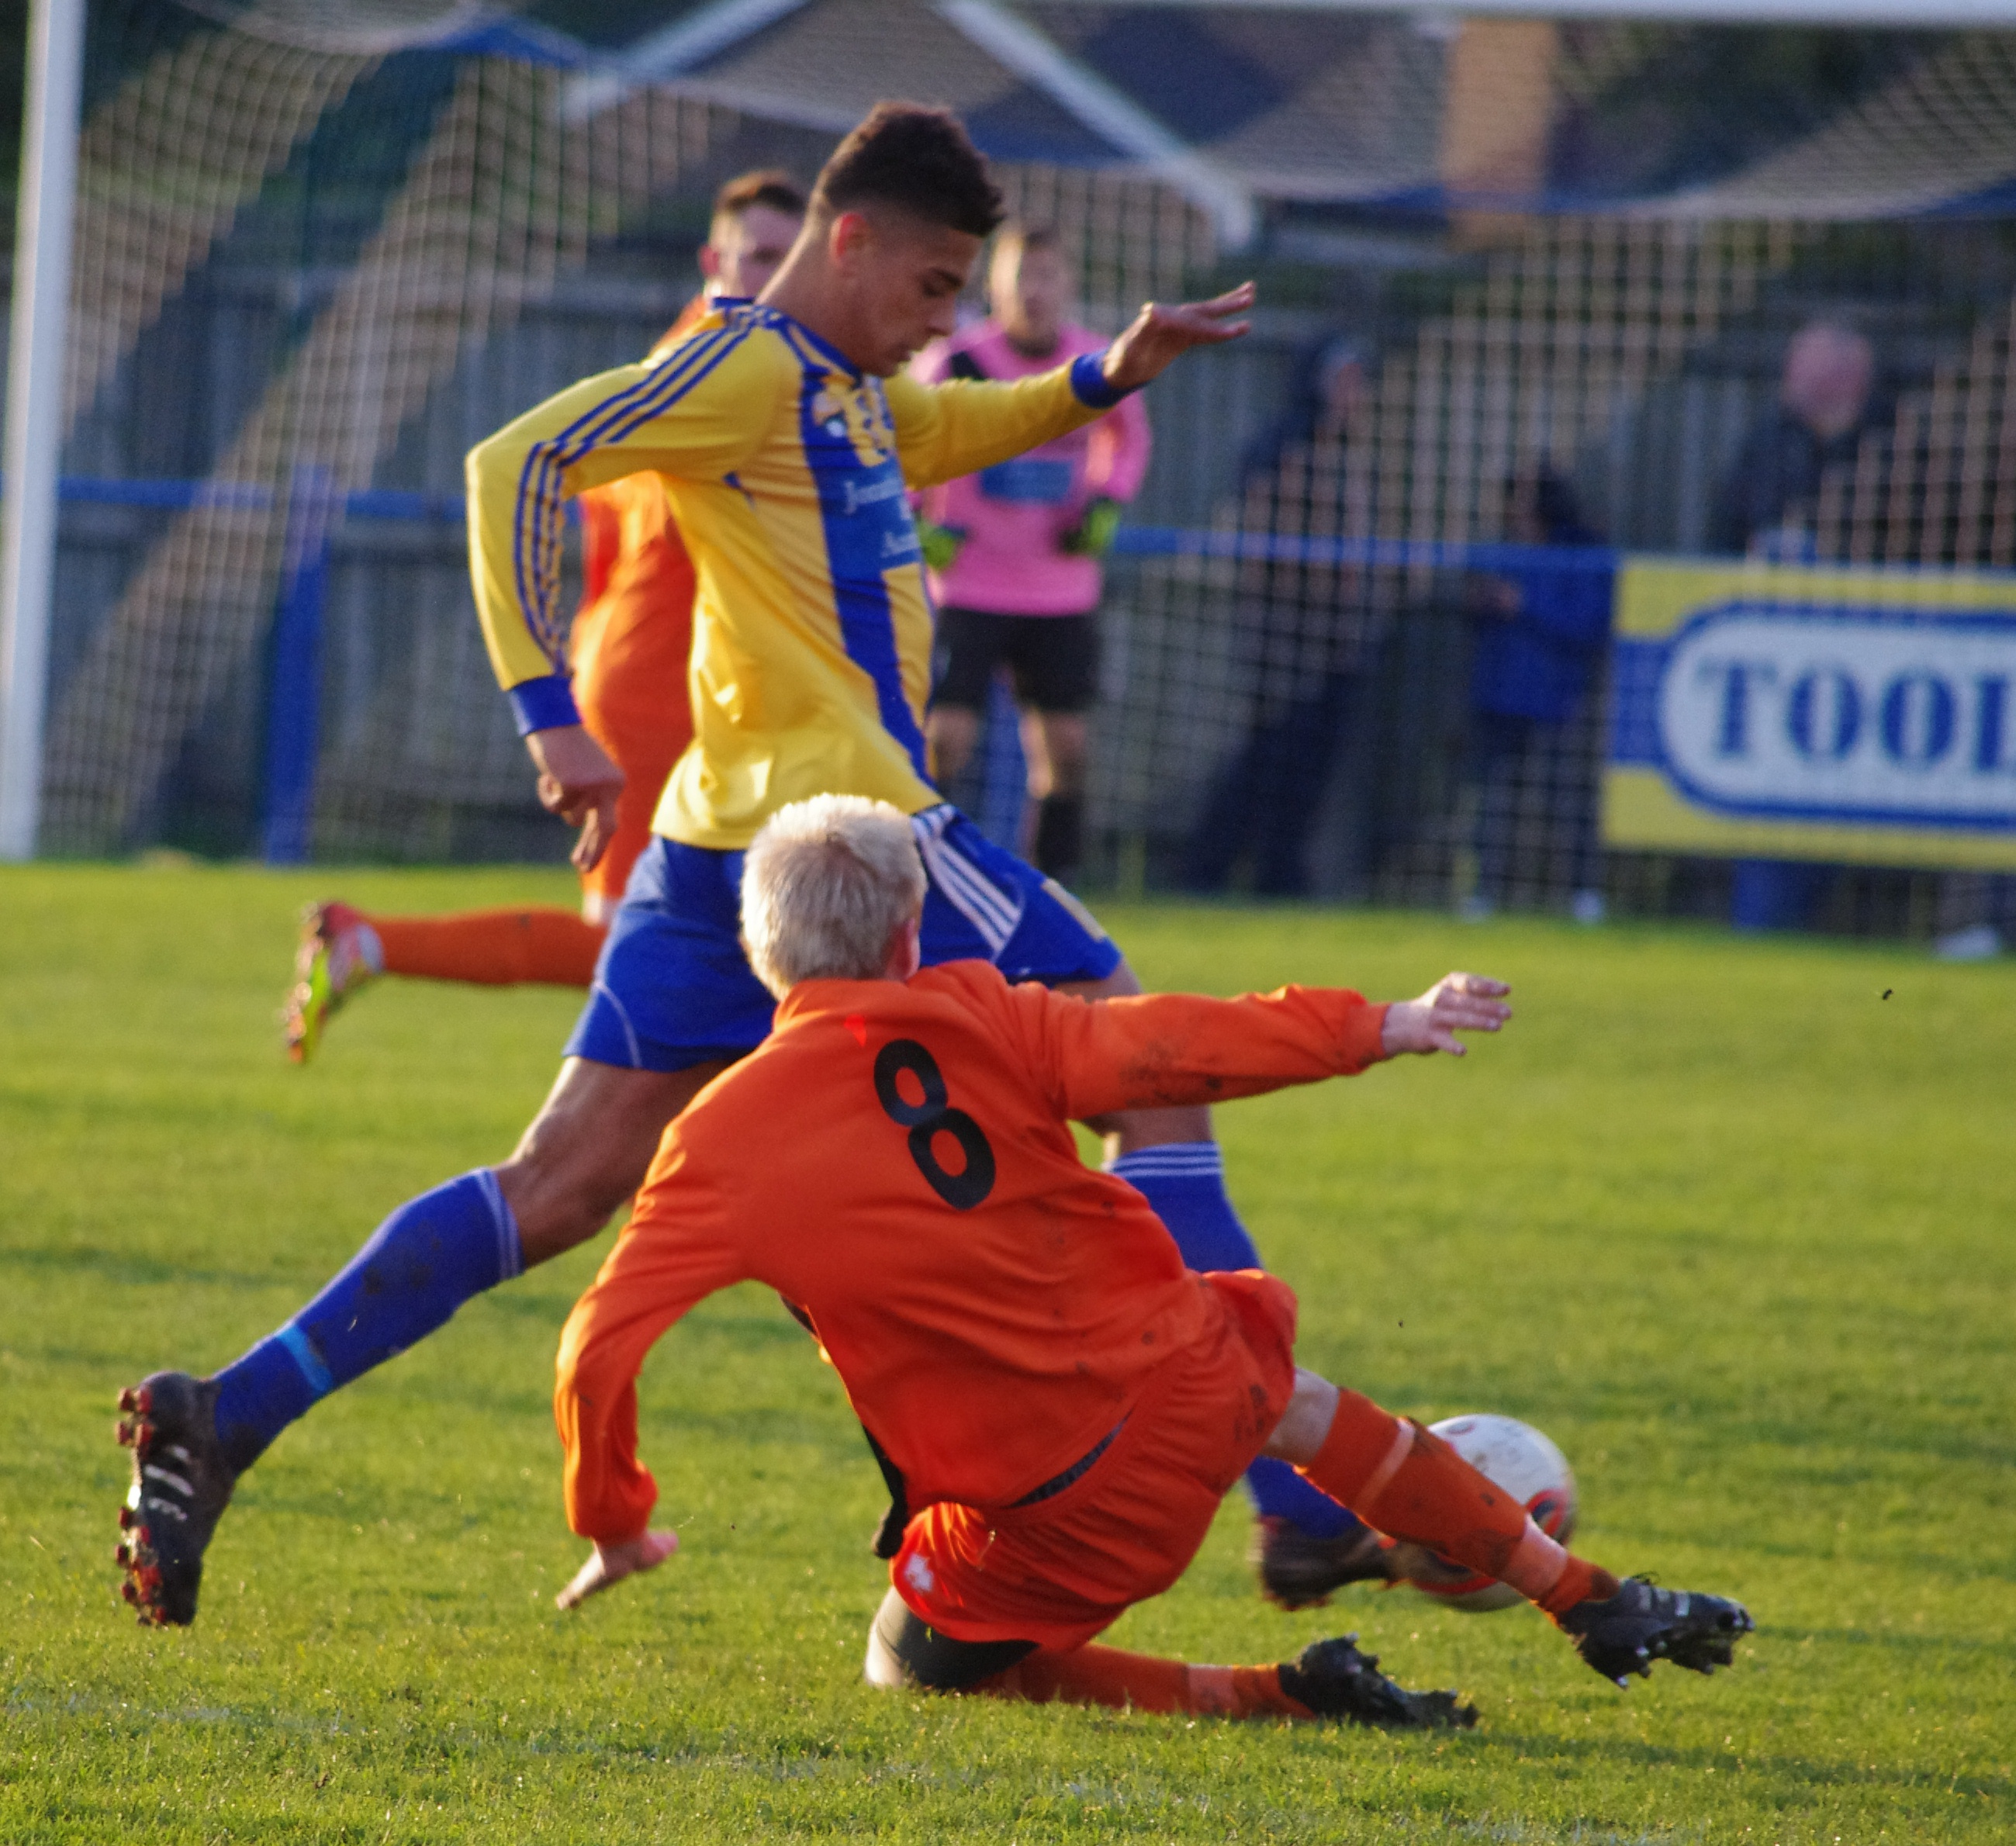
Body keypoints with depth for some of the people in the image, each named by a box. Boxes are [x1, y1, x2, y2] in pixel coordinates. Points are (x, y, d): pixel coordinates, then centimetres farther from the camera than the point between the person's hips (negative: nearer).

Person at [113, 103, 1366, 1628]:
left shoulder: (843, 385, 19)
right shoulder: (750, 367, -10)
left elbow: (930, 437, 42)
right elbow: (517, 466, -19)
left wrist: (1104, 379, 25)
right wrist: (550, 708, -25)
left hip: (728, 850, 10)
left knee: (565, 1185, 6)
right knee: (1157, 1074, -1)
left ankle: (225, 1419, -3)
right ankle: (1286, 1490, -4)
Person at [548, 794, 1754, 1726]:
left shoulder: (728, 1132, -8)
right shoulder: (975, 1019, -4)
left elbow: (602, 1347, -12)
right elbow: (1164, 1047, 0)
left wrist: (616, 1521, 4)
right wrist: (1379, 1028, 12)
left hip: (1054, 1515, -4)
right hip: (1188, 1386, 4)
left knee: (918, 1668, 22)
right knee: (1298, 1401, 37)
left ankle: (1268, 1700, 5)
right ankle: (1597, 1604, 47)